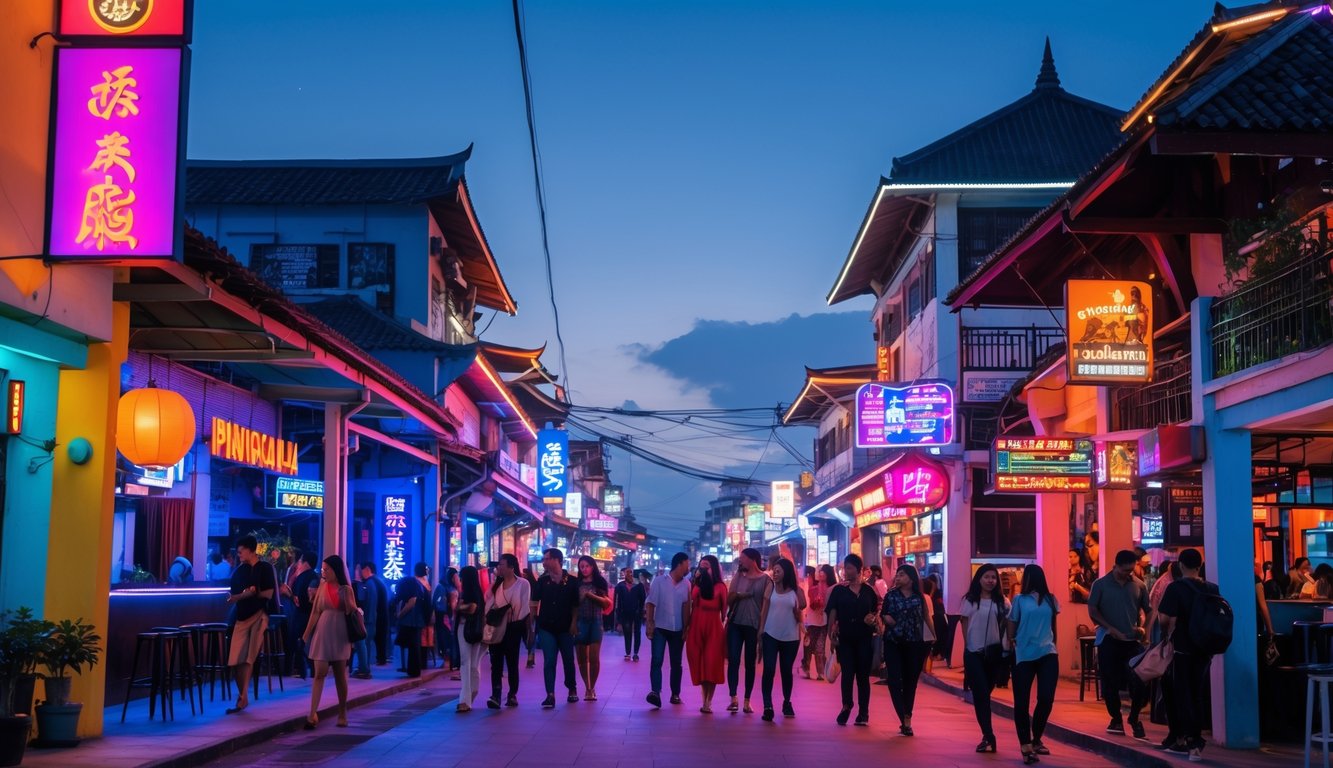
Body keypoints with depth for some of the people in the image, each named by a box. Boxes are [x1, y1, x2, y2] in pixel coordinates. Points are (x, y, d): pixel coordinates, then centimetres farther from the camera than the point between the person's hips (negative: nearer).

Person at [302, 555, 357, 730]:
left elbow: (353, 613, -2)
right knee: (320, 673, -8)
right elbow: (315, 612, 5)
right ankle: (312, 714, -12)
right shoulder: (322, 587, 6)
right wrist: (306, 633, 1)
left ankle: (342, 714, 16)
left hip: (340, 634, -1)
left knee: (340, 675, 6)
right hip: (322, 633, 1)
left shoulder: (346, 589, 2)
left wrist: (347, 598, -16)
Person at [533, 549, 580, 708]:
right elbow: (535, 603, 5)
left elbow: (576, 605, 0)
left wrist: (573, 623, -7)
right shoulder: (542, 581, 3)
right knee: (549, 661, -7)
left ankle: (572, 689, 32)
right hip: (546, 627, 1)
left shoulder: (571, 581, -3)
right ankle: (550, 695, -10)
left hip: (565, 627, -1)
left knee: (568, 660, 12)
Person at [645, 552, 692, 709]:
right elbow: (650, 604, -5)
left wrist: (686, 628, -3)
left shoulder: (686, 584, 1)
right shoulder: (659, 581, -5)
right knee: (656, 660, -13)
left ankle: (675, 694, 17)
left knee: (676, 663, 9)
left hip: (678, 630, 3)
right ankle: (655, 692, -21)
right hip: (660, 628, -3)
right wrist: (649, 624, -11)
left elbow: (686, 607, 0)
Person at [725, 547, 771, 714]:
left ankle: (747, 701, 10)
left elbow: (767, 604, -3)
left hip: (753, 625, -3)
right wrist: (737, 595, -13)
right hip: (735, 624, 3)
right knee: (733, 660, -7)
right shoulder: (738, 577, 10)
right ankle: (733, 698, -9)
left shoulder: (765, 580, -2)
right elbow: (729, 600, 8)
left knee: (749, 663, 5)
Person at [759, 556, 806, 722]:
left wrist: (798, 610, -16)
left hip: (790, 637, 1)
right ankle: (767, 706, -12)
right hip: (770, 635, -1)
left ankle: (787, 702, 28)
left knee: (786, 671, 10)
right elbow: (764, 609, 3)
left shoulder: (796, 591, 0)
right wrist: (760, 630, -2)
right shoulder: (771, 587, 1)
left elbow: (799, 618, 3)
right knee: (769, 670, -10)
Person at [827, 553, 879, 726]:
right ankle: (846, 707, 7)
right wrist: (831, 633, -10)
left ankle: (863, 712, 11)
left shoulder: (868, 590, 6)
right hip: (845, 638, -1)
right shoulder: (838, 590, 3)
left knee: (863, 675, 5)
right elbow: (832, 613, -1)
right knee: (847, 673, -2)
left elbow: (875, 612, 14)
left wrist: (874, 620, -8)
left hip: (865, 638, 1)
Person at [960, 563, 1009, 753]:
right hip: (974, 652, -1)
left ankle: (986, 736, 18)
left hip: (995, 652, 1)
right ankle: (989, 737, -10)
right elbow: (965, 625, 5)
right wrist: (967, 646, 2)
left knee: (985, 693, 10)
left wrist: (1009, 646, -7)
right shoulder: (970, 600, 1)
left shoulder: (1002, 602, 3)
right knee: (980, 694, -7)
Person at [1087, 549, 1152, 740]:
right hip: (1108, 641, -1)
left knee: (1140, 682, -4)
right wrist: (1111, 629, -14)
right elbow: (1092, 611, -5)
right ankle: (1116, 719, 21)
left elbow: (1148, 610, 13)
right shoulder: (1100, 585, 0)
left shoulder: (1139, 586, 5)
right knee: (1110, 683, 4)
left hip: (1133, 640, 1)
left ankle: (1134, 719, 16)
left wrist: (1145, 628, -5)